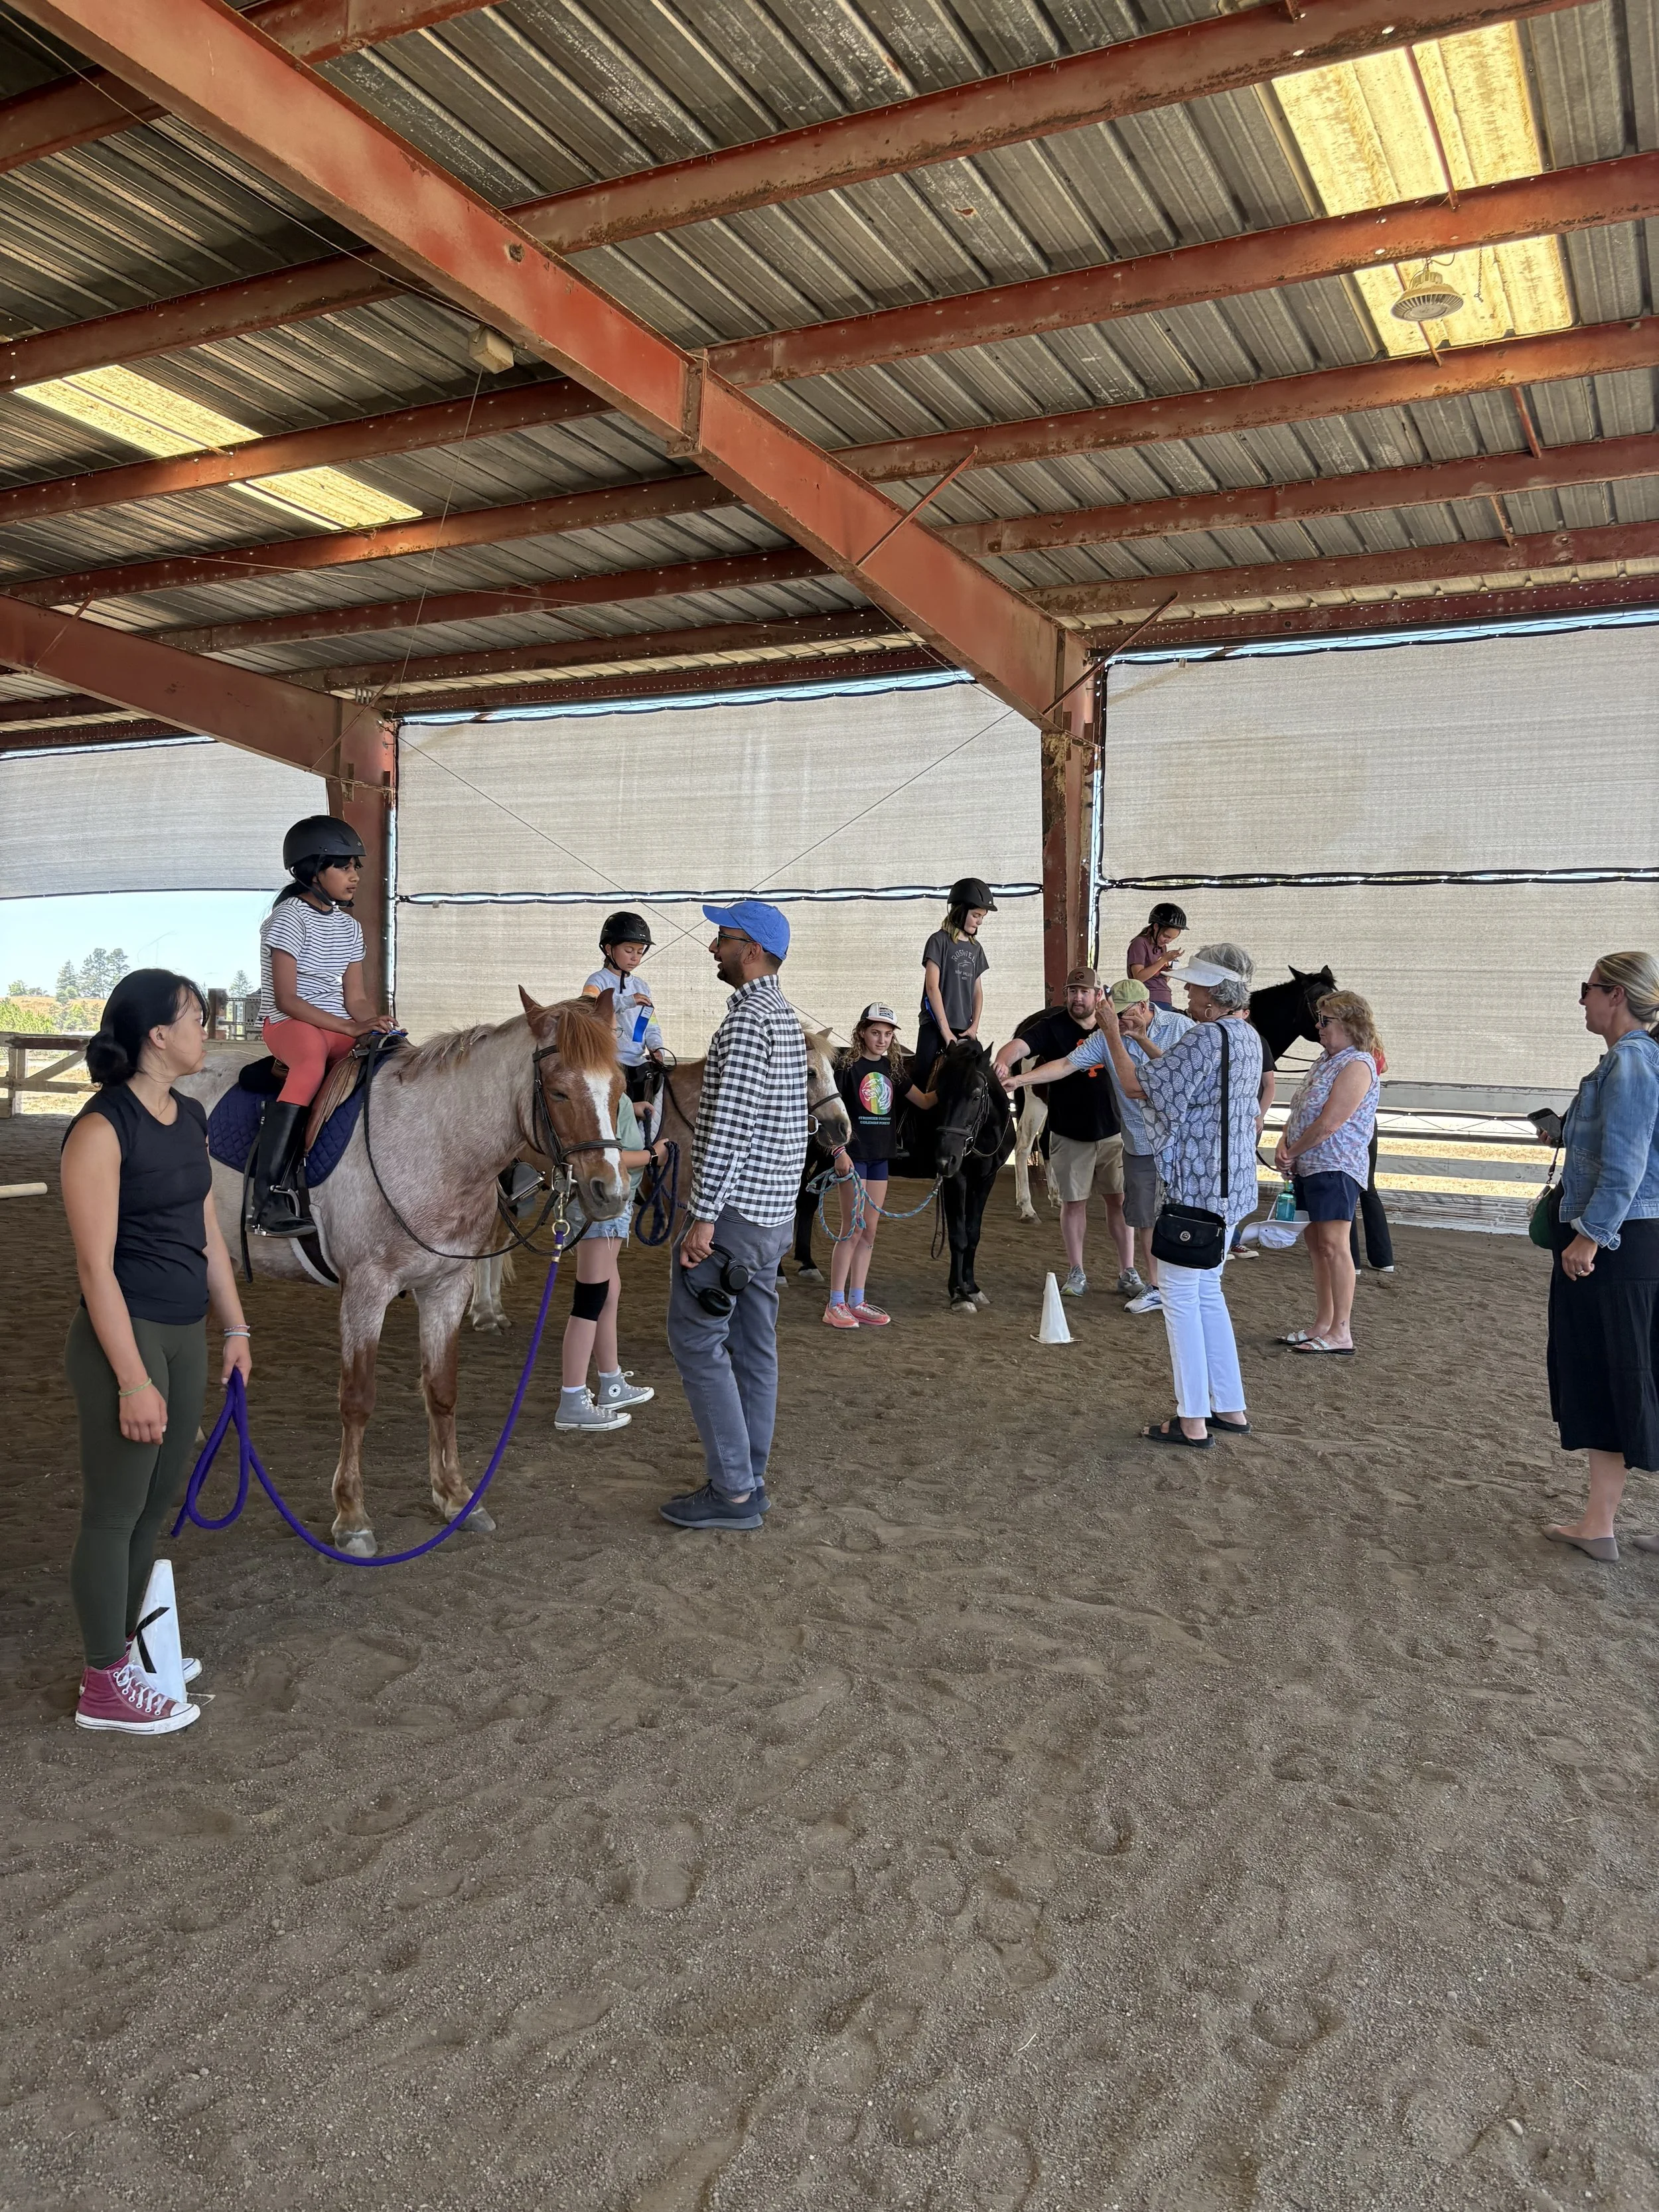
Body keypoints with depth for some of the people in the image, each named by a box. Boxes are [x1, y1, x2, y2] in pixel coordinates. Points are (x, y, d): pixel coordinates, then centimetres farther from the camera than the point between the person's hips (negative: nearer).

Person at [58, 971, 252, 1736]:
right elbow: (95, 1266, -19)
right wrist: (133, 1381, -20)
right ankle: (105, 1687, 21)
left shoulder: (190, 1116, 7)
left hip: (185, 1336, 8)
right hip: (125, 1337, -8)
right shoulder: (102, 1128, -17)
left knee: (155, 1504, 19)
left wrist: (236, 1329, 15)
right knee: (114, 1512, 6)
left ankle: (123, 1647, 36)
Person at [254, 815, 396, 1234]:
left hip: (339, 1028, 7)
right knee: (313, 1061, -39)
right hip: (287, 1023, -7)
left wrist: (376, 1024, -11)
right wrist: (351, 1027, -23)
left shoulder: (348, 927, 16)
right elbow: (285, 999, -15)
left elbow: (355, 999, 12)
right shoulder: (290, 917, -7)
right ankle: (269, 1197, -42)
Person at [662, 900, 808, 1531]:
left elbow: (728, 1128, -23)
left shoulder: (747, 1019, -17)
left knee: (696, 1338, -3)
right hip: (775, 1211, 10)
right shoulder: (785, 1016, 14)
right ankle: (749, 1479, 20)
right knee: (754, 1346, 12)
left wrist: (703, 1216, -22)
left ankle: (733, 1491, 0)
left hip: (733, 1211, -10)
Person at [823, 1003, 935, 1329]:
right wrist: (840, 1151, -18)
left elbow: (925, 1101, 12)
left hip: (880, 1155, 6)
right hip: (853, 1154, -6)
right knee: (853, 1229, -7)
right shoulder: (847, 1064, -8)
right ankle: (835, 1305, 1)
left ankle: (857, 1302, 17)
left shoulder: (893, 1068, 10)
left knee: (869, 1231, 9)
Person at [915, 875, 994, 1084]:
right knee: (923, 1077, -12)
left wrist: (974, 1027, 1)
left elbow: (978, 991, 15)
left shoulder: (976, 948, 15)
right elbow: (932, 987, -9)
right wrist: (946, 1030, -12)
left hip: (965, 1030, 6)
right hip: (935, 1028, -6)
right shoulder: (940, 941, -3)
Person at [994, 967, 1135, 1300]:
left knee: (1119, 1199, 6)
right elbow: (1019, 1045, -29)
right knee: (1074, 1202, 7)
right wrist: (1003, 1062, -49)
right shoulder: (1052, 1027, -9)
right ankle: (1076, 1272, 20)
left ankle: (1128, 1273, 16)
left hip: (1112, 1132, 2)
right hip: (1070, 1135, -2)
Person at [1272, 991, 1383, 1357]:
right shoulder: (1325, 1060, 16)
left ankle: (1341, 1334, -9)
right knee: (1315, 1244, 12)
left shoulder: (1357, 1066, -14)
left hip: (1336, 1167, -10)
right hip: (1308, 1167, 10)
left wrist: (1291, 1153, -10)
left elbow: (1328, 1125, -20)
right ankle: (1322, 1326, 19)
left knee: (1333, 1244, -11)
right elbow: (1300, 1110, 18)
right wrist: (1283, 1145, 1)